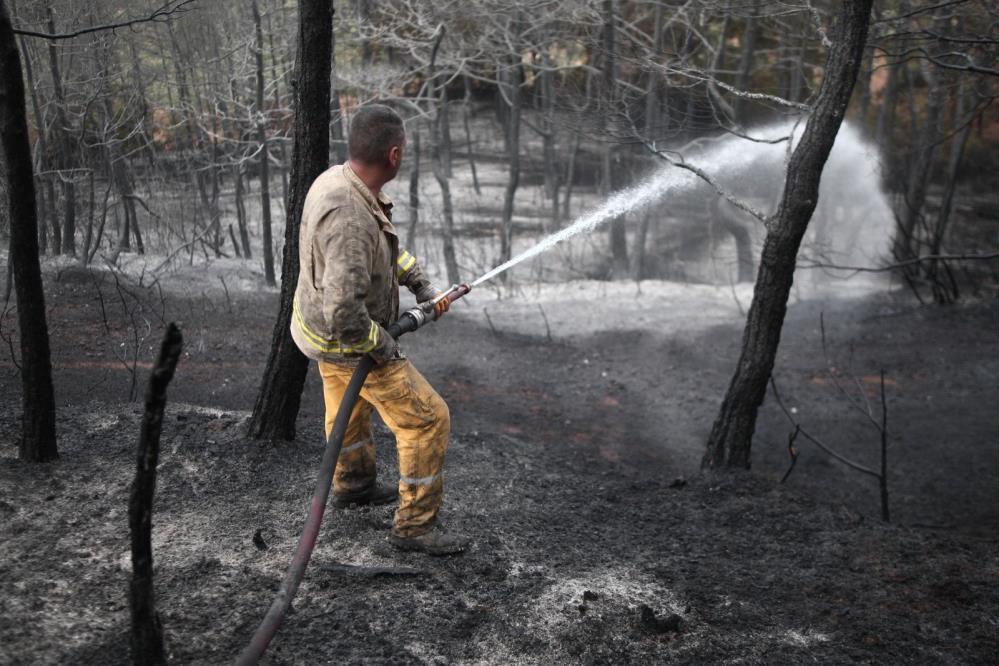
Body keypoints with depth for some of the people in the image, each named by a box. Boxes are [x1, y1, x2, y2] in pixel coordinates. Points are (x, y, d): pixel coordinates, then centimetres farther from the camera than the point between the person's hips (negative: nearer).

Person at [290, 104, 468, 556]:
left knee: (349, 405, 31)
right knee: (427, 419, -1)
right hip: (346, 340, -10)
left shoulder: (337, 179, -8)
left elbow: (385, 242, 10)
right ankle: (415, 524, 10)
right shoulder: (349, 218, -38)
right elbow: (343, 310, -42)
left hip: (321, 319, 10)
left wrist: (420, 284, 6)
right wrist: (380, 344, -25)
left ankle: (353, 484, 54)